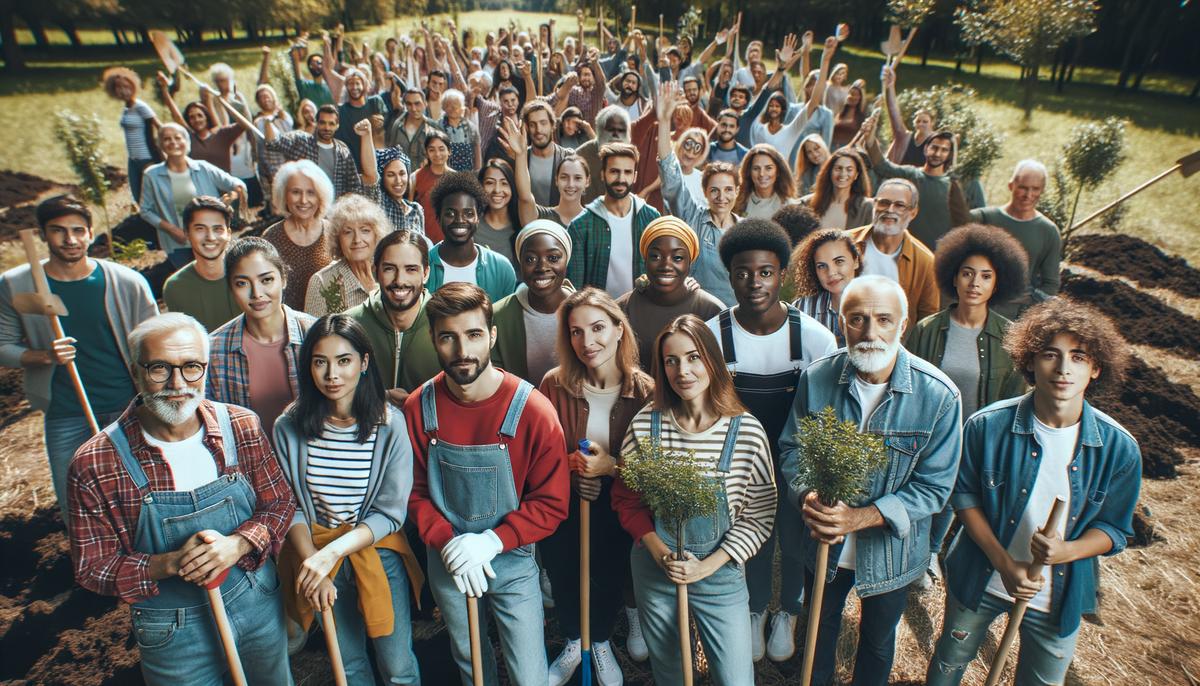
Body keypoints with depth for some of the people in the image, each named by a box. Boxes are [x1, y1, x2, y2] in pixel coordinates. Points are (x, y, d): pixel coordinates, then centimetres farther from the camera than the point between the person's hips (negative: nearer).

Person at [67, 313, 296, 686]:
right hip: (173, 633, -2)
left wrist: (238, 544, -23)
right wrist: (171, 564, -27)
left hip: (260, 608, 3)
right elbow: (92, 568, -10)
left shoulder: (243, 427, -12)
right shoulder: (94, 465, -17)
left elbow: (280, 504, -4)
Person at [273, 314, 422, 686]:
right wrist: (312, 561, -16)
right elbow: (289, 506, -4)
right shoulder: (290, 426, -12)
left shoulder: (390, 423, -17)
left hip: (378, 549, -2)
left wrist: (333, 551, -25)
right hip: (315, 551, 2)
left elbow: (390, 513, -14)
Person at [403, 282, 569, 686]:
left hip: (512, 561, -2)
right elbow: (414, 492, -4)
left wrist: (491, 542, -23)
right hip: (446, 563, 3)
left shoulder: (532, 410, -21)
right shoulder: (418, 408, -12)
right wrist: (449, 543, -18)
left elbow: (551, 504, -15)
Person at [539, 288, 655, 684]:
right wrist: (573, 463, -15)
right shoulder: (554, 385, -9)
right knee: (562, 569, -3)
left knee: (610, 574, -8)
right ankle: (574, 643, 31)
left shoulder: (645, 391, -12)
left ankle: (601, 641, 27)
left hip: (618, 506, -1)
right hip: (565, 505, 1)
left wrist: (611, 467, -19)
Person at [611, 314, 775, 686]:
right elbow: (625, 499, -1)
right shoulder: (645, 424, -11)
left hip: (720, 572, -1)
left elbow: (760, 515, -8)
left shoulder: (747, 431, -15)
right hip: (654, 570, 2)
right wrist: (661, 554, -13)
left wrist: (708, 566, -14)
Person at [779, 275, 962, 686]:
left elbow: (934, 485, -18)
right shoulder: (816, 379, -15)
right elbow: (791, 448, -6)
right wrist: (806, 495, -26)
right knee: (819, 627, 27)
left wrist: (863, 517, -30)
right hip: (823, 543, 2)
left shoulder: (939, 396, -22)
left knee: (878, 639, 26)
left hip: (890, 554, -1)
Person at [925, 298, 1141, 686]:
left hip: (1059, 596, 1)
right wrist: (1004, 562, -17)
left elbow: (1115, 528, -5)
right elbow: (965, 495, -8)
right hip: (980, 580, -1)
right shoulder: (988, 426, -19)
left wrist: (1066, 551, -26)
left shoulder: (1119, 448, -16)